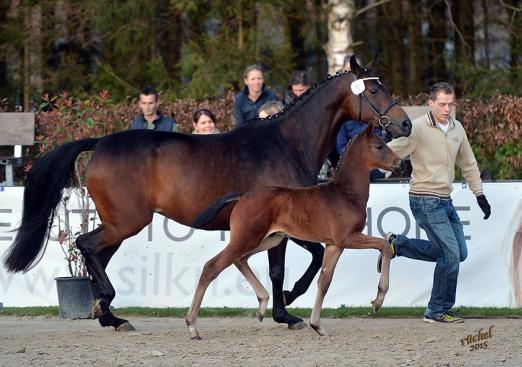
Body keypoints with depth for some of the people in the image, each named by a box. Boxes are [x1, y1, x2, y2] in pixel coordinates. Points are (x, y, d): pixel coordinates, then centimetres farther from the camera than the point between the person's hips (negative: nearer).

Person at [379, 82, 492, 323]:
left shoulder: (457, 129, 8)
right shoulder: (418, 129, -13)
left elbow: (468, 164, 20)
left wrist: (479, 194, 20)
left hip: (445, 201, 8)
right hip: (425, 201, -8)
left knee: (459, 254, 11)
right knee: (451, 254, -12)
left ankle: (397, 244, 17)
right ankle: (438, 311, 3)